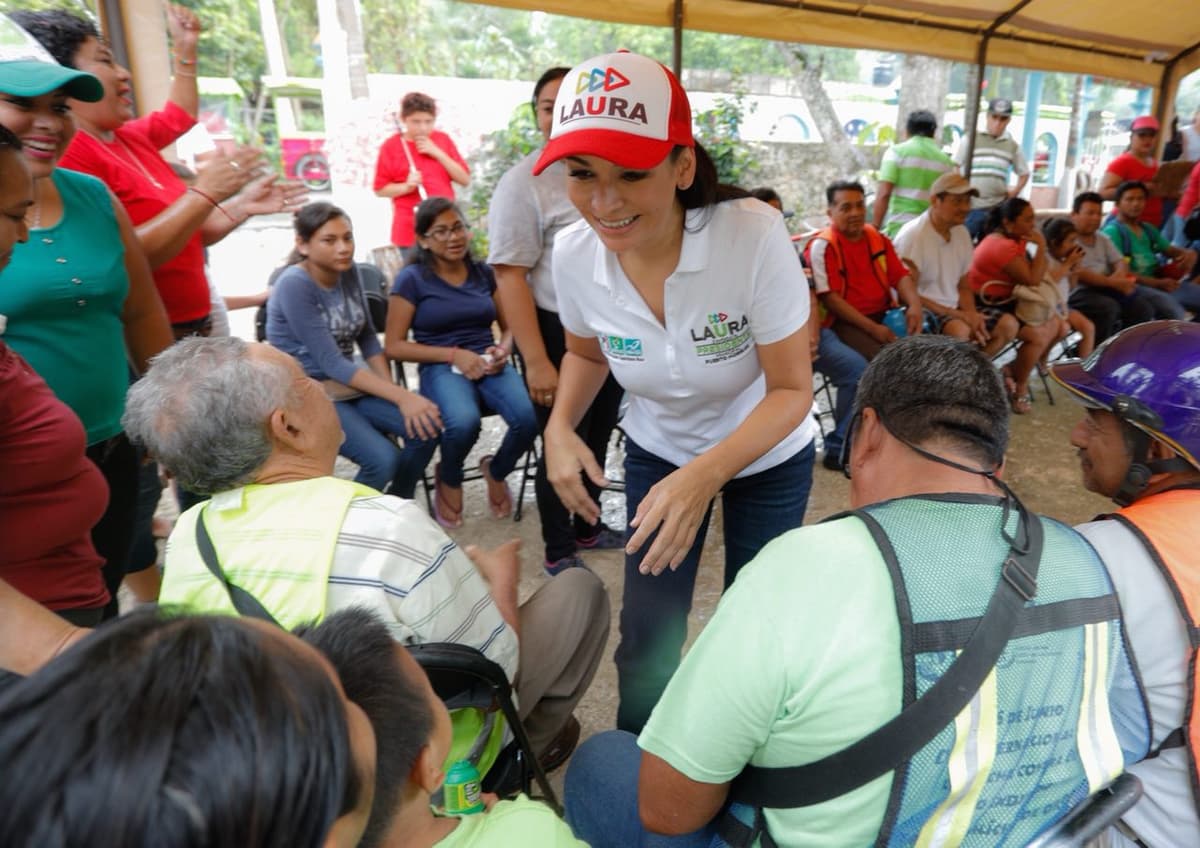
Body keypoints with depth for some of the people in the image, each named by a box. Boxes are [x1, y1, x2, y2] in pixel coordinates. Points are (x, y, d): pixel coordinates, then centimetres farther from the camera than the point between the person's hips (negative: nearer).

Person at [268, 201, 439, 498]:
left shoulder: (348, 271, 1)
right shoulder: (294, 285, -19)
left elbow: (367, 338, 6)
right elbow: (331, 363, -22)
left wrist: (393, 391, -7)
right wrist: (401, 396, -26)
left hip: (348, 385, 7)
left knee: (426, 427, -14)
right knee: (383, 459, -26)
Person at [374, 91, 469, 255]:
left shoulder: (443, 140, 7)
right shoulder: (391, 146, -1)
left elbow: (465, 179, 3)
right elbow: (380, 189, 1)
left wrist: (437, 153, -7)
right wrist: (406, 187, -17)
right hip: (412, 230, -3)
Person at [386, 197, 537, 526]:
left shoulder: (484, 273, 13)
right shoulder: (412, 279, 1)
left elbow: (509, 324, 19)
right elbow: (394, 345, -3)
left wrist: (503, 350, -6)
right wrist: (453, 354, -13)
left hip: (489, 364, 3)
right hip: (442, 368, -3)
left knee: (528, 418, -28)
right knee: (464, 422, -37)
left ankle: (496, 471, 8)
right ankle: (448, 479, 1)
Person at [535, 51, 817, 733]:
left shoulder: (754, 235, -32)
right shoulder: (575, 254, -20)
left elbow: (792, 389, -24)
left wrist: (705, 476, -37)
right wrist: (561, 427, -16)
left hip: (768, 459, -2)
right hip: (658, 453, 3)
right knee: (647, 634, 9)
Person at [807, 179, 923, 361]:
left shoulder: (879, 239, 13)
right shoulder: (823, 246, -6)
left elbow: (900, 275, 9)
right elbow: (829, 297, -13)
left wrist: (915, 305, -14)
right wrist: (872, 328, -20)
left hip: (886, 315, 6)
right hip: (847, 322, -6)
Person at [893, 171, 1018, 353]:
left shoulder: (962, 233, 8)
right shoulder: (912, 236, -16)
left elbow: (964, 287, 15)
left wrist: (971, 315, -8)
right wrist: (959, 315, -21)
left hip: (954, 308, 8)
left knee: (1008, 324, -6)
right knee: (960, 329, -33)